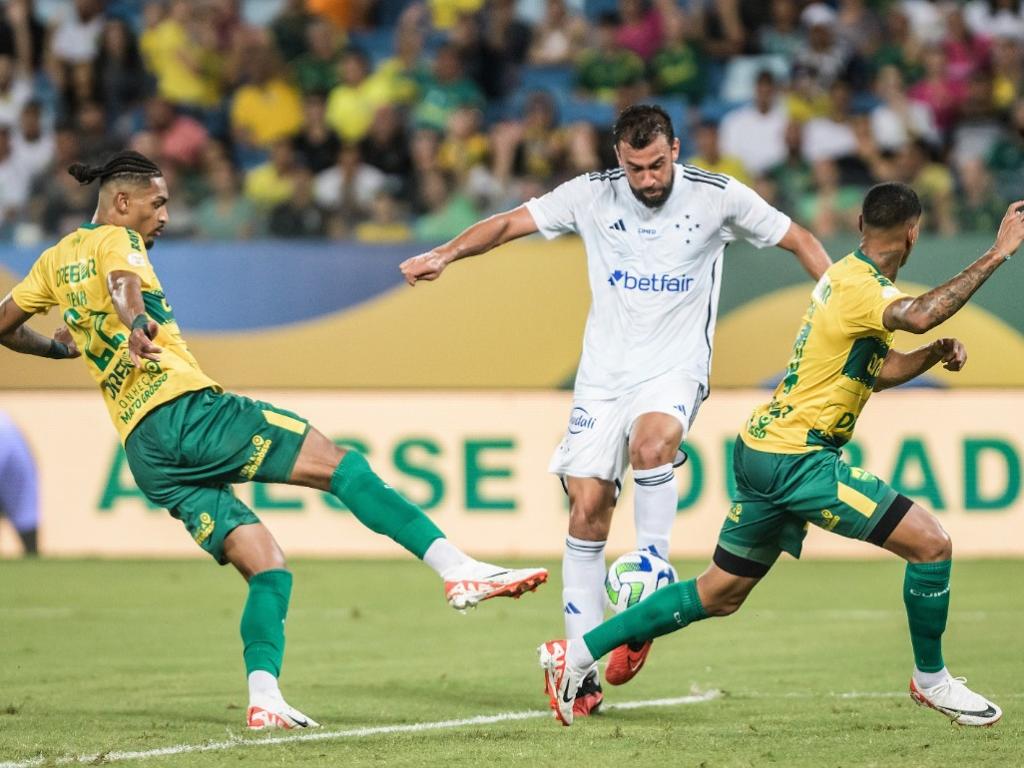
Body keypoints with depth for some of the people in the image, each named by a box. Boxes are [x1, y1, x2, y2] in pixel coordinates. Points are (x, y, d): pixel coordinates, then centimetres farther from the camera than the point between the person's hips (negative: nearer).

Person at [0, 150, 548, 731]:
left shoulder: (56, 259, 23)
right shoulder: (116, 240, 1)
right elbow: (123, 282, -22)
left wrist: (65, 349, 46)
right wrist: (136, 325, -41)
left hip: (147, 453, 8)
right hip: (185, 411, -8)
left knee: (266, 567, 5)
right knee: (337, 464, -10)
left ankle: (264, 698, -13)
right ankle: (456, 567, -22)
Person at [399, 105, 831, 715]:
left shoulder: (717, 197, -4)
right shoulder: (593, 195, -1)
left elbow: (798, 240, 5)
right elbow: (513, 222, -2)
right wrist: (446, 254, -16)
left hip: (675, 370, -2)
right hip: (604, 374, 2)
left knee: (651, 443, -35)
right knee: (587, 509, -6)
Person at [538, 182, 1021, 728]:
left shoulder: (848, 275, 15)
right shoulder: (861, 287, -16)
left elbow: (879, 371, 26)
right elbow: (917, 315, -39)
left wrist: (935, 353, 8)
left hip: (763, 451, 10)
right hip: (797, 458, -10)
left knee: (720, 595, 16)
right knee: (931, 543, -9)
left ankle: (576, 654, 18)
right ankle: (931, 681, 6)